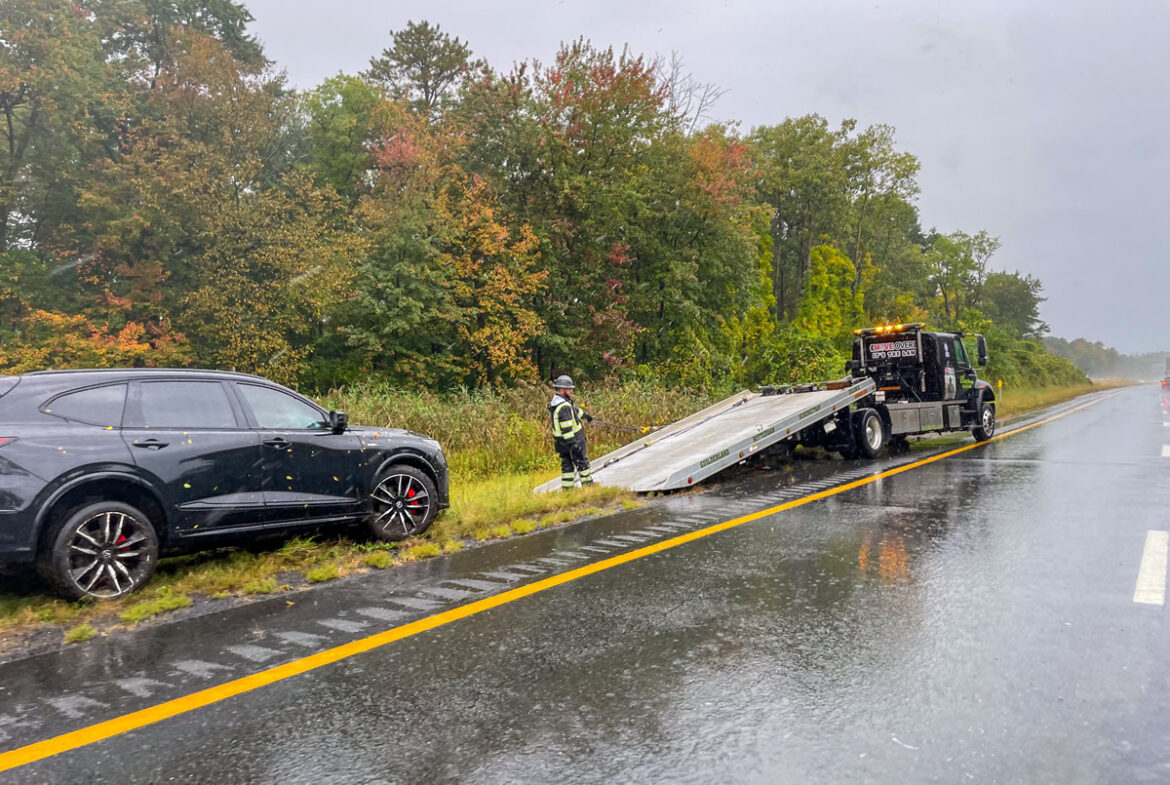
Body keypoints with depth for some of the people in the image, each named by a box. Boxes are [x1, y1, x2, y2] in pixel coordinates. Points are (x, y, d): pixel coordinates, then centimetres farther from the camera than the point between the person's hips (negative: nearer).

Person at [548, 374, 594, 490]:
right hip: (573, 439, -9)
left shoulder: (555, 401, 7)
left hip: (560, 442, 9)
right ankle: (588, 484, 16)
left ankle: (566, 488, 16)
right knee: (582, 463, 6)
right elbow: (567, 428, -28)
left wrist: (584, 415, 38)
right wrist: (573, 443, -27)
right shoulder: (564, 406, -25)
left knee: (567, 465, 14)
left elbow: (574, 408, 24)